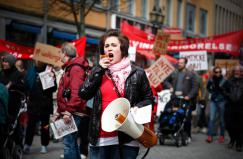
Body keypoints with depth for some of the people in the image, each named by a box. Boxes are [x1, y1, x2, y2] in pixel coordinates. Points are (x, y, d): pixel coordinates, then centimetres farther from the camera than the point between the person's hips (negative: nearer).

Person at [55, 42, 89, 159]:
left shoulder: (75, 68, -12)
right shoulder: (69, 68, 20)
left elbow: (76, 92, -23)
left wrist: (69, 111, -25)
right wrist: (60, 111, 20)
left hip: (74, 114, -10)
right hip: (68, 113, 10)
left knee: (69, 143, -11)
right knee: (72, 142, 15)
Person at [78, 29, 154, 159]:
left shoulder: (137, 73, 2)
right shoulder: (97, 71, 10)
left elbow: (148, 98, 10)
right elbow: (83, 94, -2)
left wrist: (137, 108, -11)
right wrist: (99, 70, -6)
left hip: (126, 137, -2)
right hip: (99, 136, 3)